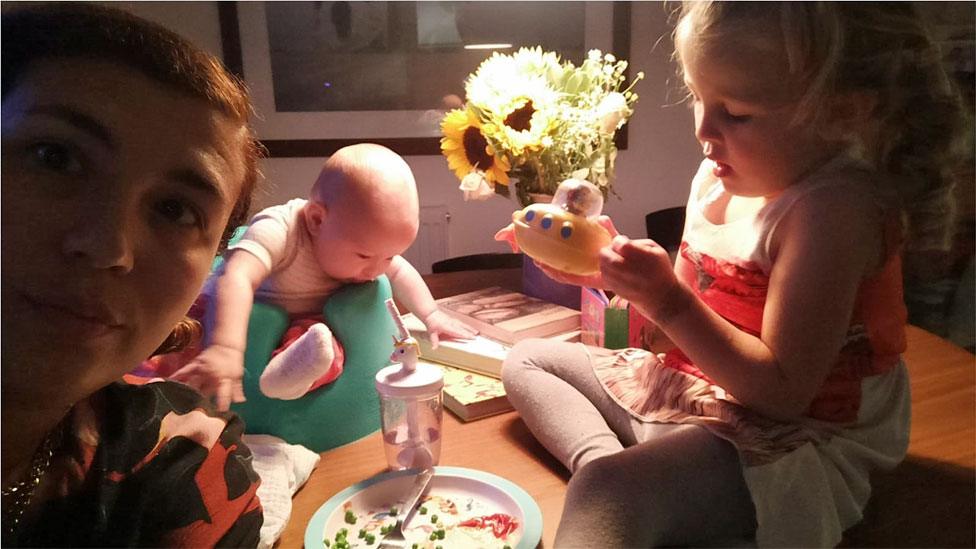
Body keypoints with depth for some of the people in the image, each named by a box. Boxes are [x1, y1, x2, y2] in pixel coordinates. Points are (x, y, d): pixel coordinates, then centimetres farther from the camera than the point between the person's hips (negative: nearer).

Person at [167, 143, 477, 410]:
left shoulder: (363, 237, -13)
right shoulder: (277, 231, -36)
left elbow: (399, 272, 4)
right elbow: (237, 279, -52)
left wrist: (431, 315, -4)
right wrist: (226, 348, -66)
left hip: (304, 324, 3)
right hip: (238, 310, -3)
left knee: (327, 347, -32)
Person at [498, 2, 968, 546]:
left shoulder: (832, 209, -22)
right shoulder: (717, 177, 0)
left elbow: (782, 393, -23)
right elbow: (689, 319, 7)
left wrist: (668, 302, -29)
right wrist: (612, 270, -9)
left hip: (788, 441, -9)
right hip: (697, 390, 9)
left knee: (609, 492, -39)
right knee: (528, 359, 8)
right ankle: (600, 460, -10)